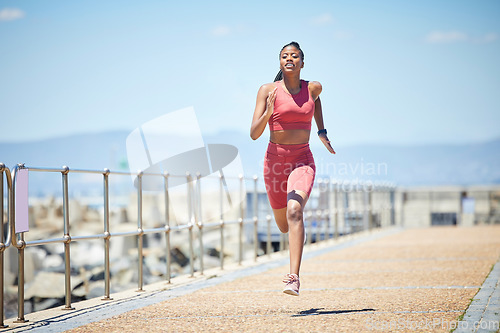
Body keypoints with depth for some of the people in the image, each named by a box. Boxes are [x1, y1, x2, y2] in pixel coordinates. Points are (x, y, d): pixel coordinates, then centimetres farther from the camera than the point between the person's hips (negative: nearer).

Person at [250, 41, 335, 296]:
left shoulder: (313, 88, 2)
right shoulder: (268, 90, -5)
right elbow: (254, 134, -10)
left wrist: (322, 131, 23)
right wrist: (268, 113, -27)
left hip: (303, 160, -1)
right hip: (275, 159, 1)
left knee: (294, 212, -27)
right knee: (283, 226, 14)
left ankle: (294, 278, -33)